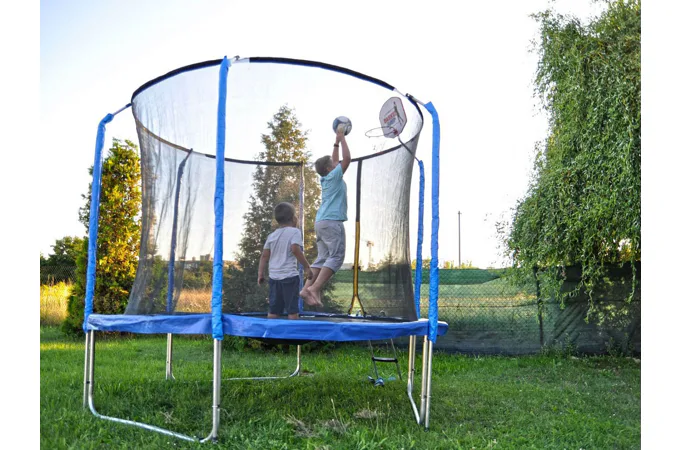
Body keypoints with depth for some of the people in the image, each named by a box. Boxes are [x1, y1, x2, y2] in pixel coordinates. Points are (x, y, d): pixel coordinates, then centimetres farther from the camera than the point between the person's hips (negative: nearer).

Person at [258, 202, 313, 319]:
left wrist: (260, 274, 12)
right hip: (289, 276, -6)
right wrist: (306, 266, -15)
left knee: (274, 309, 11)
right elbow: (295, 249, -19)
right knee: (292, 309, 0)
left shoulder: (272, 235, 13)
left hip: (274, 277, 6)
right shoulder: (295, 232, -4)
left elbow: (264, 255, 9)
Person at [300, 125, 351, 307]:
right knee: (336, 257, -13)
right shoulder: (334, 176, -2)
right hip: (332, 222, -9)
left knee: (322, 258, 6)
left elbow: (335, 160, 35)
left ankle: (306, 289, -5)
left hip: (321, 222, 9)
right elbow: (346, 159, -5)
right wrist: (342, 137, 4)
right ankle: (315, 288, -24)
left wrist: (337, 141, 34)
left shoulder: (326, 179, 19)